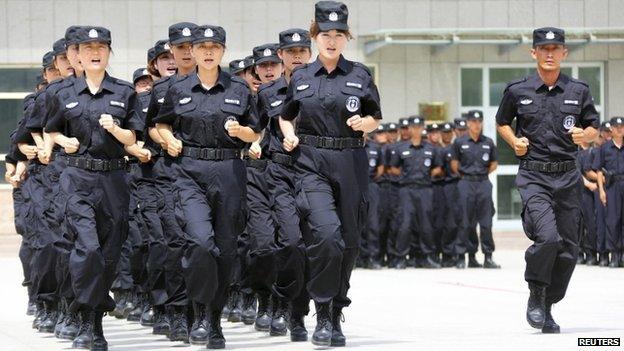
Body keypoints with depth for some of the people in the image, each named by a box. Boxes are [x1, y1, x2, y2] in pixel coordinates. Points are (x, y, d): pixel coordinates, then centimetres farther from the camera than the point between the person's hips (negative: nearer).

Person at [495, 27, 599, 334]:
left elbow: (594, 127, 17)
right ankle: (536, 296, 0)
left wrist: (584, 135, -5)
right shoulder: (518, 91, 3)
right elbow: (502, 122, 18)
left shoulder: (578, 91, 7)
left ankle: (547, 307, 21)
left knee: (568, 248, 3)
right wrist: (514, 141, 0)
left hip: (568, 176, 3)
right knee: (547, 236, -23)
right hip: (533, 176, -3)